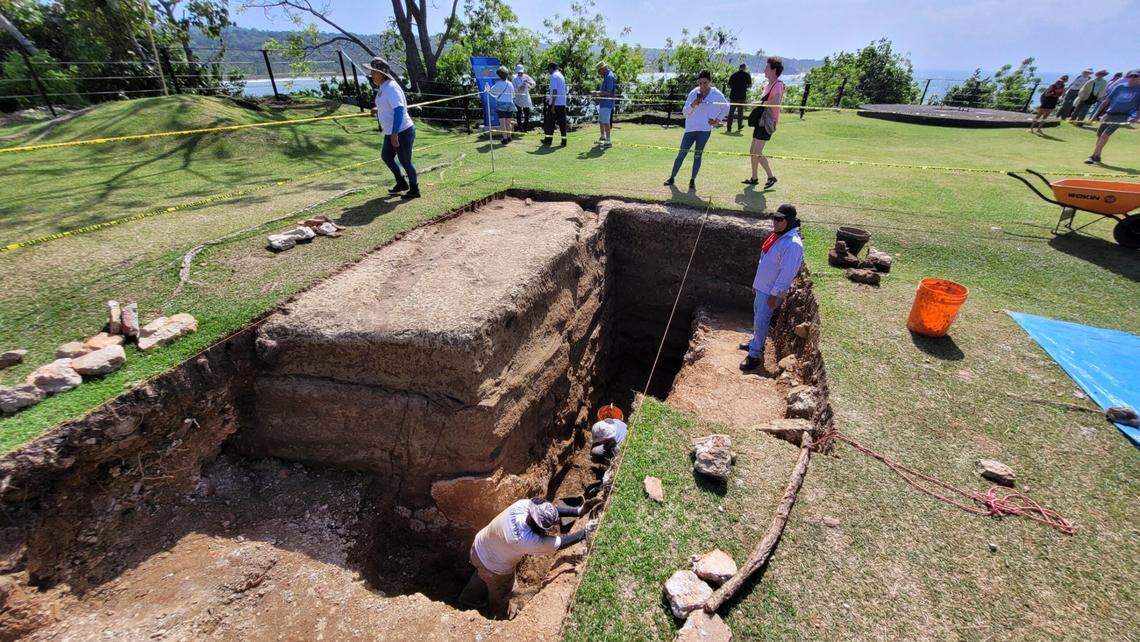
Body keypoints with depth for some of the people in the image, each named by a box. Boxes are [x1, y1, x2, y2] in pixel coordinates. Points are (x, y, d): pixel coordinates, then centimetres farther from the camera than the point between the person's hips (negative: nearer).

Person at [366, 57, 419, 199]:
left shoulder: (391, 88, -20)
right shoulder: (382, 87, 9)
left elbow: (399, 110, -28)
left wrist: (395, 134, -31)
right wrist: (378, 110, 8)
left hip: (402, 132, -10)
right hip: (391, 132, 10)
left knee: (405, 162, 1)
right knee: (386, 156, 19)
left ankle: (414, 190, 18)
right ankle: (401, 183, 34)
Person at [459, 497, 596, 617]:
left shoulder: (523, 504, -31)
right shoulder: (529, 541, -44)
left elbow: (553, 509, -15)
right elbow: (561, 543, -31)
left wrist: (578, 511, -19)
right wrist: (585, 532, -21)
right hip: (494, 569, -5)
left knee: (482, 576, 38)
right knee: (500, 594, 29)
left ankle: (468, 599, 66)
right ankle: (500, 615, 59)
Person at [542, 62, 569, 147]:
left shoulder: (554, 76, -9)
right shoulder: (561, 76, 16)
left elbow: (554, 91, -16)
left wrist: (552, 105, -18)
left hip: (555, 103, -7)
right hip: (563, 103, 7)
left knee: (550, 122, 3)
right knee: (562, 122, 6)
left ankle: (548, 140, 7)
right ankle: (564, 141, 4)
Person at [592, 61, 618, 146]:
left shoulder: (609, 76, -16)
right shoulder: (606, 76, 14)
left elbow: (608, 92, -22)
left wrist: (597, 93, -15)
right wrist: (598, 94, 11)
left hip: (606, 103, -10)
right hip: (602, 103, 10)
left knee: (606, 122, -7)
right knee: (600, 121, 19)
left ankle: (608, 140, -2)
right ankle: (603, 137, 34)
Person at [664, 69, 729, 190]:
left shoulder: (717, 94, 0)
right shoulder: (693, 93, 2)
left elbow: (726, 108, 16)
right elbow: (685, 112, 1)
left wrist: (718, 120, 7)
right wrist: (693, 105, -17)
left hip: (705, 129, -1)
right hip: (691, 128, 1)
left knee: (698, 155, -1)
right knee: (682, 153, 2)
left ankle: (692, 180, 7)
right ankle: (672, 177, 12)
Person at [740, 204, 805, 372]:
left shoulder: (793, 244, -23)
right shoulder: (776, 236, 7)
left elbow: (786, 273, -24)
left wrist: (774, 294, -22)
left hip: (772, 291, -9)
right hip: (762, 287, 9)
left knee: (761, 322, -6)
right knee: (757, 316, 22)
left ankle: (755, 356, 3)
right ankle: (755, 343, 39)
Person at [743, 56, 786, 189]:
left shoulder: (778, 85, -12)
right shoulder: (769, 85, 17)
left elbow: (775, 102, -28)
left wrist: (762, 103, -15)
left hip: (767, 123, -10)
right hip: (760, 121, 10)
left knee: (757, 152, -15)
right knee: (752, 151, 12)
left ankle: (771, 177, -5)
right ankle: (754, 178, 21)